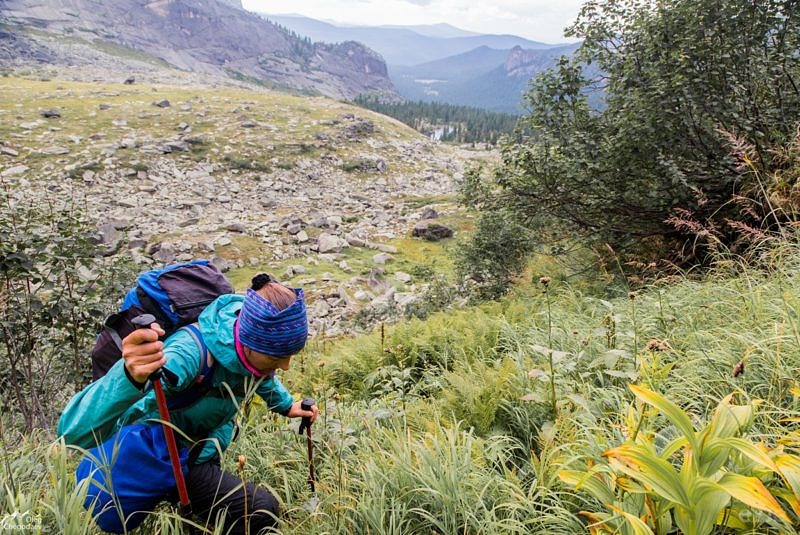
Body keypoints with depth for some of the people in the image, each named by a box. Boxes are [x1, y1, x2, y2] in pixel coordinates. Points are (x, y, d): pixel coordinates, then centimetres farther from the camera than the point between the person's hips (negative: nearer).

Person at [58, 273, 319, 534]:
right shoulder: (192, 352, -41)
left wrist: (286, 405, 17)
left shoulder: (254, 336, -21)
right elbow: (75, 432, -49)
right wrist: (130, 378, -67)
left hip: (200, 451, 7)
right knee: (262, 511, -21)